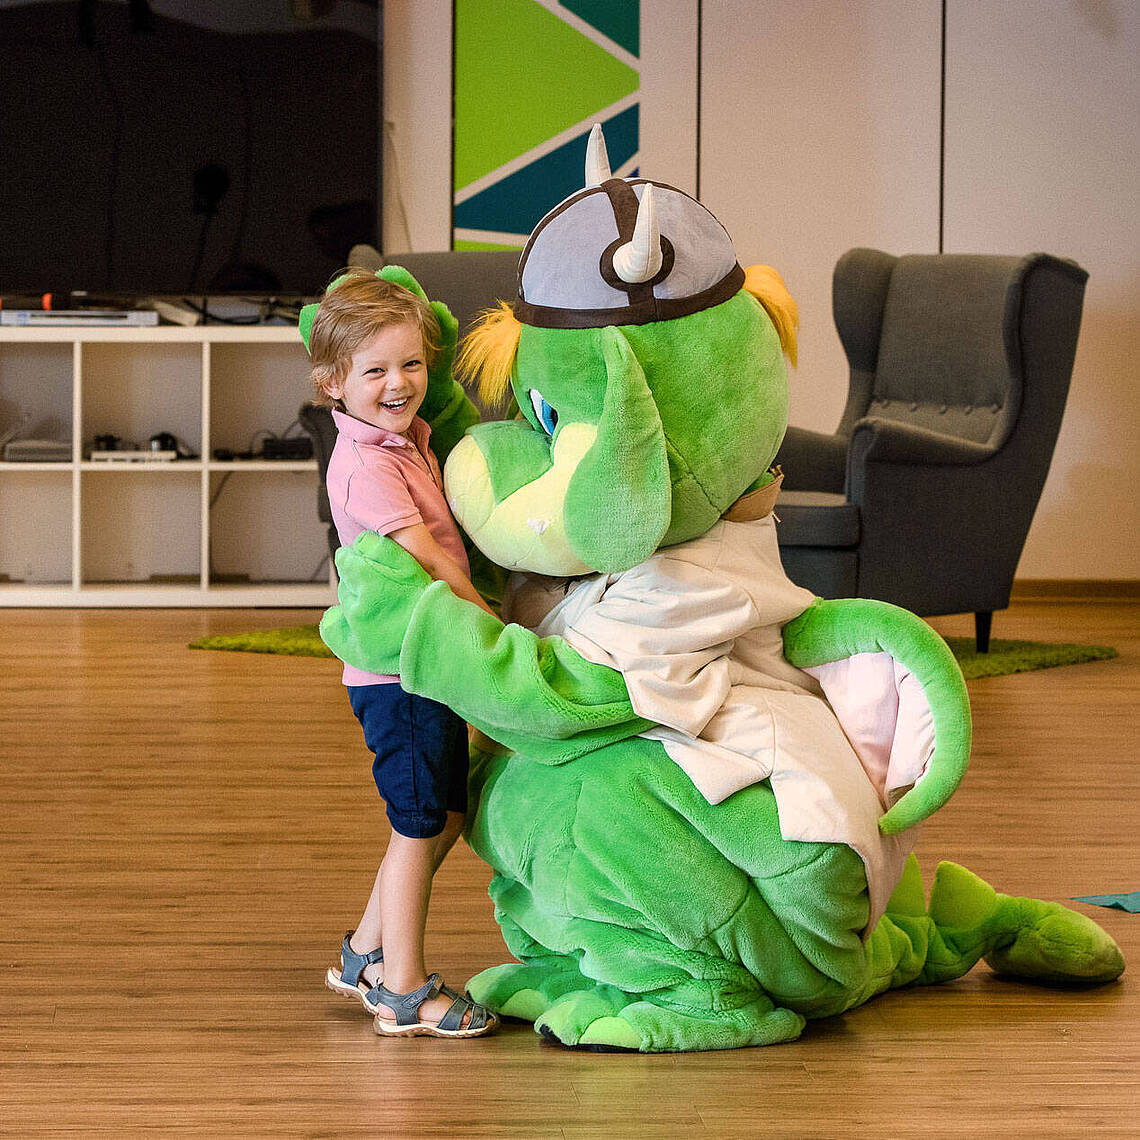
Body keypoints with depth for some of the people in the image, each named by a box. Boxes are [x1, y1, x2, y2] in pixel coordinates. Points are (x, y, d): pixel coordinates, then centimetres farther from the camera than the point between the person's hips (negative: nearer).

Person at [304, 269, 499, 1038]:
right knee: (419, 827, -3)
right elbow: (424, 557, -24)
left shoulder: (408, 440, 12)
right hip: (399, 671, -10)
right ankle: (403, 990, 5)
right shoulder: (366, 464, -19)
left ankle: (368, 953, 30)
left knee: (447, 816, 19)